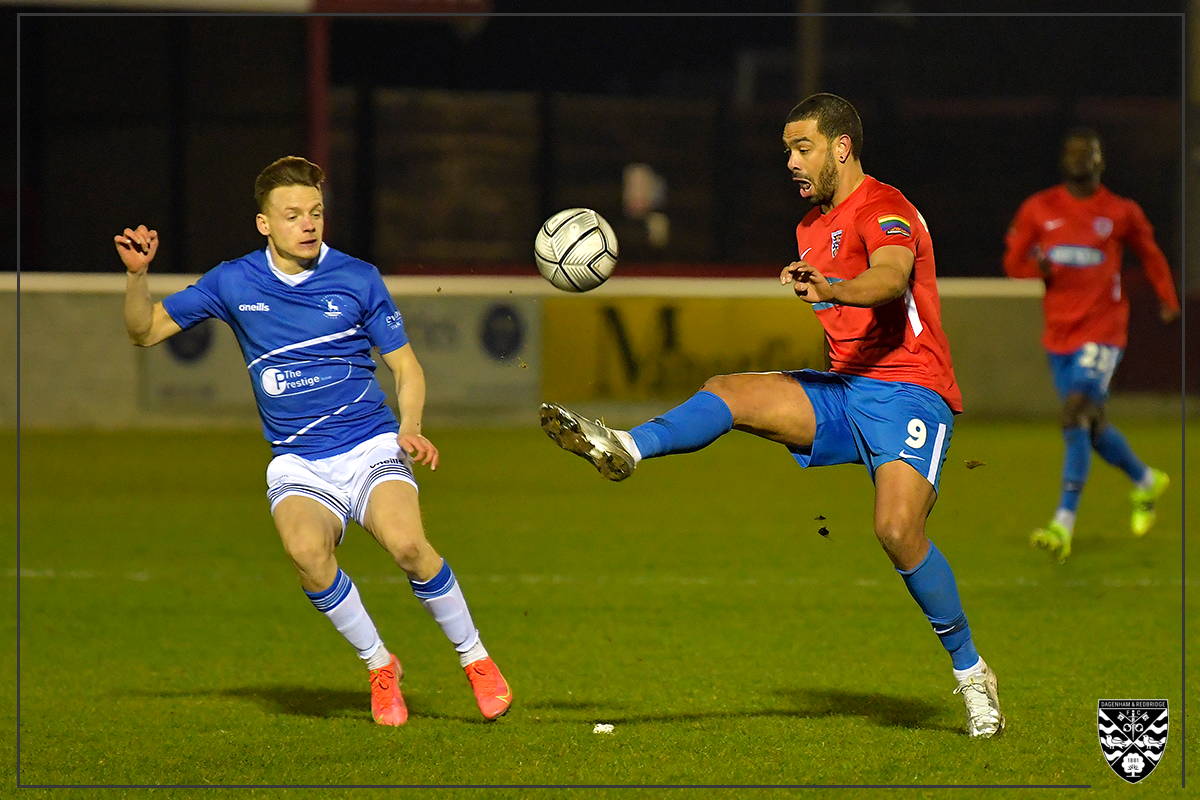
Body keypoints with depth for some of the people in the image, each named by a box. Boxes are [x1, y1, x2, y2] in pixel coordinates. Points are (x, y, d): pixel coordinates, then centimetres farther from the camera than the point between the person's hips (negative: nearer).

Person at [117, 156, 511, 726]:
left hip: (370, 448, -1)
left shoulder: (358, 279, 1)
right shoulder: (233, 283, 5)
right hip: (297, 464, 1)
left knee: (407, 543, -31)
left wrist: (409, 427, -10)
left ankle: (476, 659, -8)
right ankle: (379, 667, -9)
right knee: (306, 550, -32)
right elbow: (144, 332, 13)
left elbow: (406, 367, 8)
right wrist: (137, 273, -5)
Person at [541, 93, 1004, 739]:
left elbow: (890, 278, -34)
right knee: (728, 392, -13)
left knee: (898, 530, -25)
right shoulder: (813, 226, 19)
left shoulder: (883, 209, -10)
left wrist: (830, 289, -50)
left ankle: (971, 673, -12)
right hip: (843, 390, 8)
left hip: (909, 393, -8)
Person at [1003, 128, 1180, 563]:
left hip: (1102, 330, -4)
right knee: (1090, 423, 11)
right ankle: (1146, 481, 40)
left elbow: (1149, 253, 18)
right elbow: (1013, 260, 11)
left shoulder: (1121, 212, 2)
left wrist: (1167, 299, 14)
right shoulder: (1038, 209, 5)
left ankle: (1063, 525, -24)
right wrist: (1037, 267, -10)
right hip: (1060, 331, 4)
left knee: (1076, 413, -20)